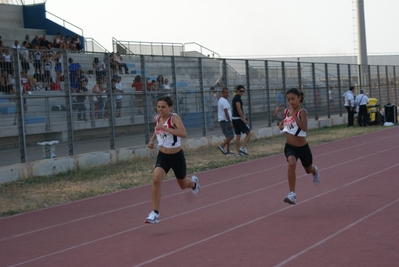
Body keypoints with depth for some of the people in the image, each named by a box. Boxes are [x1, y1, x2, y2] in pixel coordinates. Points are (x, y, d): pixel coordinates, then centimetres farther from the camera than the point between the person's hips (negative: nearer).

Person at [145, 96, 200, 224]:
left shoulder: (174, 118, -20)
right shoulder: (156, 118, -2)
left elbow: (184, 133, -38)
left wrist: (165, 128, -40)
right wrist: (152, 140, 7)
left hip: (177, 156, -3)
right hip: (162, 156, 3)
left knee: (183, 185, 17)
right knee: (156, 180, -23)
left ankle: (193, 182, 57)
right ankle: (155, 214, -18)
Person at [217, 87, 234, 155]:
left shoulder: (220, 100, 17)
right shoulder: (224, 101, -15)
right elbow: (226, 112, -21)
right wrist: (230, 122, -21)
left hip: (222, 121, 10)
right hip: (225, 121, -10)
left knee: (228, 136, 11)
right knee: (231, 135, -9)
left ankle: (228, 151, 10)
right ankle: (222, 146, -14)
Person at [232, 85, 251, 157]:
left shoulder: (235, 98, 17)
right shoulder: (237, 98, -13)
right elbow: (239, 109, -21)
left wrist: (243, 117, 23)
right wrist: (243, 119, -22)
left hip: (234, 118, 9)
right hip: (239, 118, -9)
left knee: (238, 135, 9)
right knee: (248, 133, -3)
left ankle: (238, 152, 8)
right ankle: (243, 147, -12)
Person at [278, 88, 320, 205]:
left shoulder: (302, 112, -18)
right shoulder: (286, 111, 0)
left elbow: (304, 128, -35)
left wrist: (294, 114, -36)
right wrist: (281, 125, 0)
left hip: (303, 147, -2)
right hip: (290, 147, 2)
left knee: (308, 169, 23)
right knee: (292, 164, -30)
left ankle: (315, 171, 64)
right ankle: (292, 194, -28)